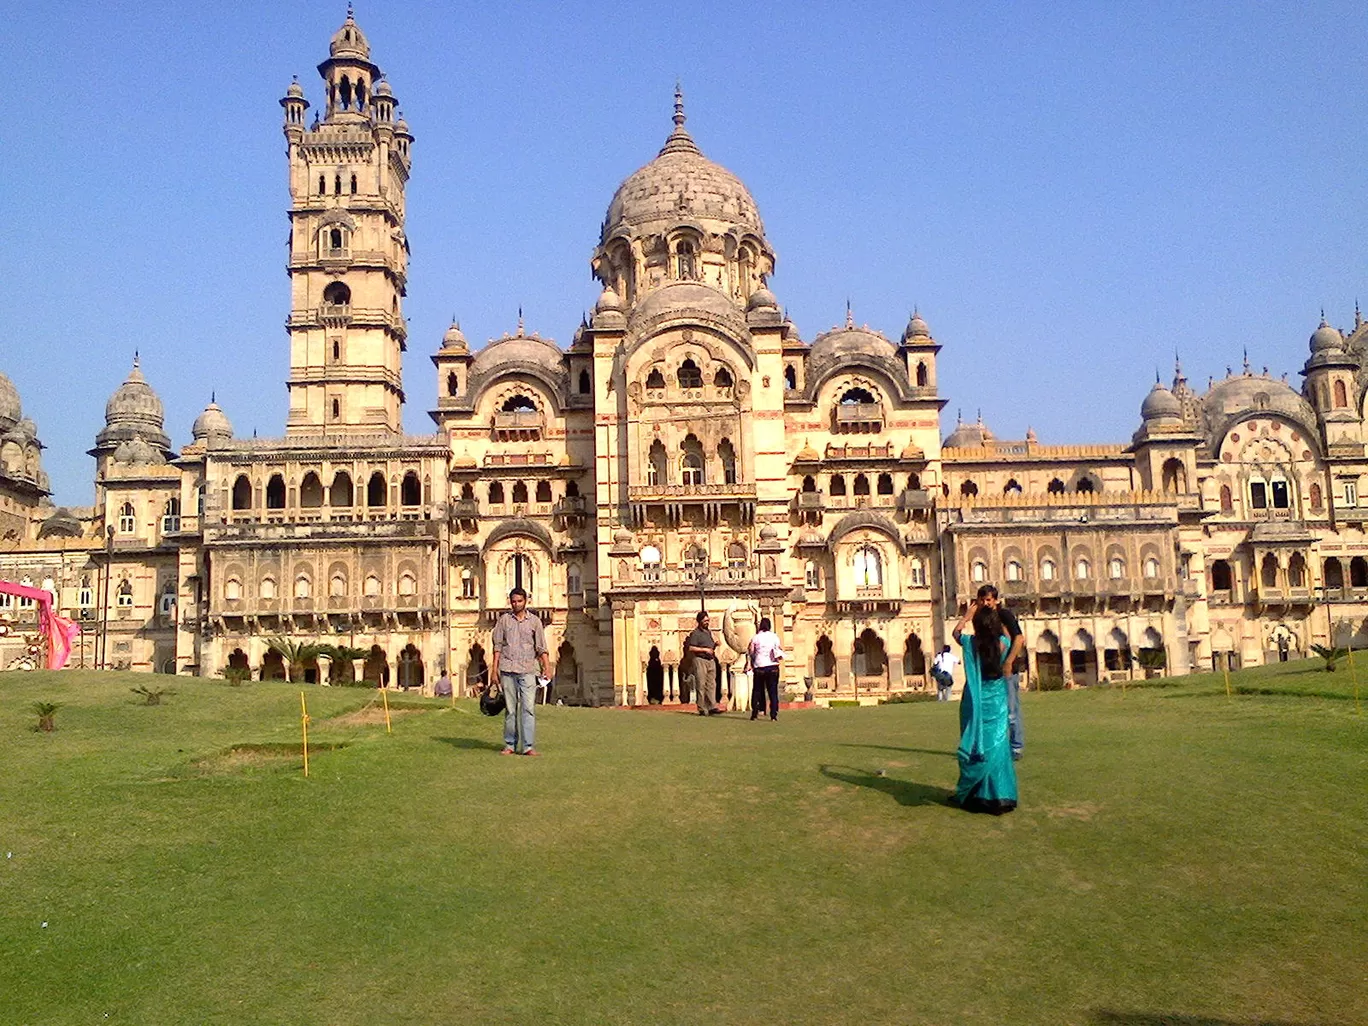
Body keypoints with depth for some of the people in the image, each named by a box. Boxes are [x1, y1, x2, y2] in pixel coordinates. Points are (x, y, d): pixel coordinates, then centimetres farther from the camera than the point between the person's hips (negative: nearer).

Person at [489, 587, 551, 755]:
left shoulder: (535, 621, 7)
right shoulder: (504, 619, 9)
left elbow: (541, 647, 5)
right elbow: (497, 645, 8)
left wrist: (547, 667, -5)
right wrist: (494, 668, 2)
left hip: (527, 671, -1)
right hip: (507, 670, 1)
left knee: (529, 708, -8)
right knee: (510, 709, 5)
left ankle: (528, 746, -7)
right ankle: (510, 745, 12)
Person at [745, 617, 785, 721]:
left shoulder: (756, 637, -2)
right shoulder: (774, 637, -1)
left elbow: (750, 652, 0)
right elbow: (778, 652, -1)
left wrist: (749, 664, 12)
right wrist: (780, 656, 20)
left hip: (759, 667, 0)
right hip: (772, 666, 0)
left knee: (757, 691, 11)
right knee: (773, 691, 4)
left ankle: (755, 713, 8)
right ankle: (773, 714, 0)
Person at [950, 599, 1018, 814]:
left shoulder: (970, 643, -10)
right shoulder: (1002, 643, -8)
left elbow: (956, 632, 14)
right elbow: (1007, 634, 19)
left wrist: (969, 613, 25)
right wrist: (997, 617, 27)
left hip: (975, 701, -1)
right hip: (997, 702, 1)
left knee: (975, 746, 8)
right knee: (997, 746, 5)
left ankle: (972, 795, 13)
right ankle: (999, 795, 7)